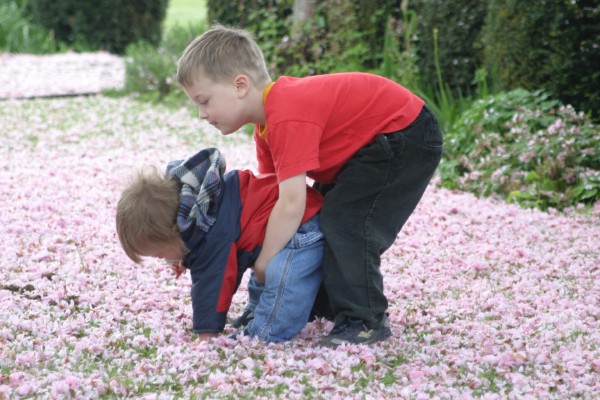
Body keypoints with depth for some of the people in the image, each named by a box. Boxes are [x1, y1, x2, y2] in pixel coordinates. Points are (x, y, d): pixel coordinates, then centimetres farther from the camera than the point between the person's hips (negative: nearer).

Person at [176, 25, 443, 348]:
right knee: (316, 220, 13)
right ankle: (326, 304, 24)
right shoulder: (269, 119, 2)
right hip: (366, 147, 11)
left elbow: (290, 205, -35)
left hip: (406, 137, -11)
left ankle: (364, 321, -10)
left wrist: (262, 267, -26)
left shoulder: (288, 119, -31)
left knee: (345, 225, -19)